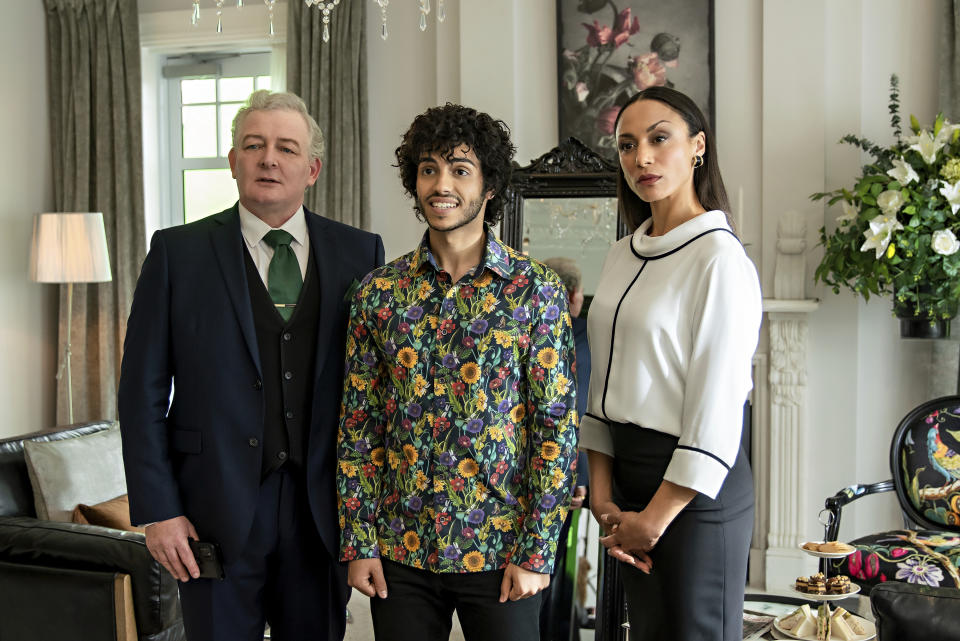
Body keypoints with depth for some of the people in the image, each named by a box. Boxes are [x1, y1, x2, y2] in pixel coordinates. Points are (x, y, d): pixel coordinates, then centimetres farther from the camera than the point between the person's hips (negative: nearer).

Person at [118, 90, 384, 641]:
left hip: (322, 512, 2)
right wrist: (157, 510, -6)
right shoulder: (179, 252, 0)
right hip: (217, 512, -1)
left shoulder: (359, 253, 4)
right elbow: (143, 390, -1)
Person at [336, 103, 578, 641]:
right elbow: (358, 423, 5)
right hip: (400, 549, 2)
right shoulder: (378, 292, 2)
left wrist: (537, 551, -9)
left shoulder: (536, 289, -5)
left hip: (500, 551, -2)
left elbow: (557, 424, -6)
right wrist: (358, 541, 1)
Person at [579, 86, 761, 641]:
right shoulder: (623, 256, 9)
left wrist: (655, 519, -12)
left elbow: (716, 413, -17)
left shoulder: (720, 258, -14)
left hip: (695, 491, -7)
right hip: (626, 471, 7)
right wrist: (602, 494, 2)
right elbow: (603, 385, 11)